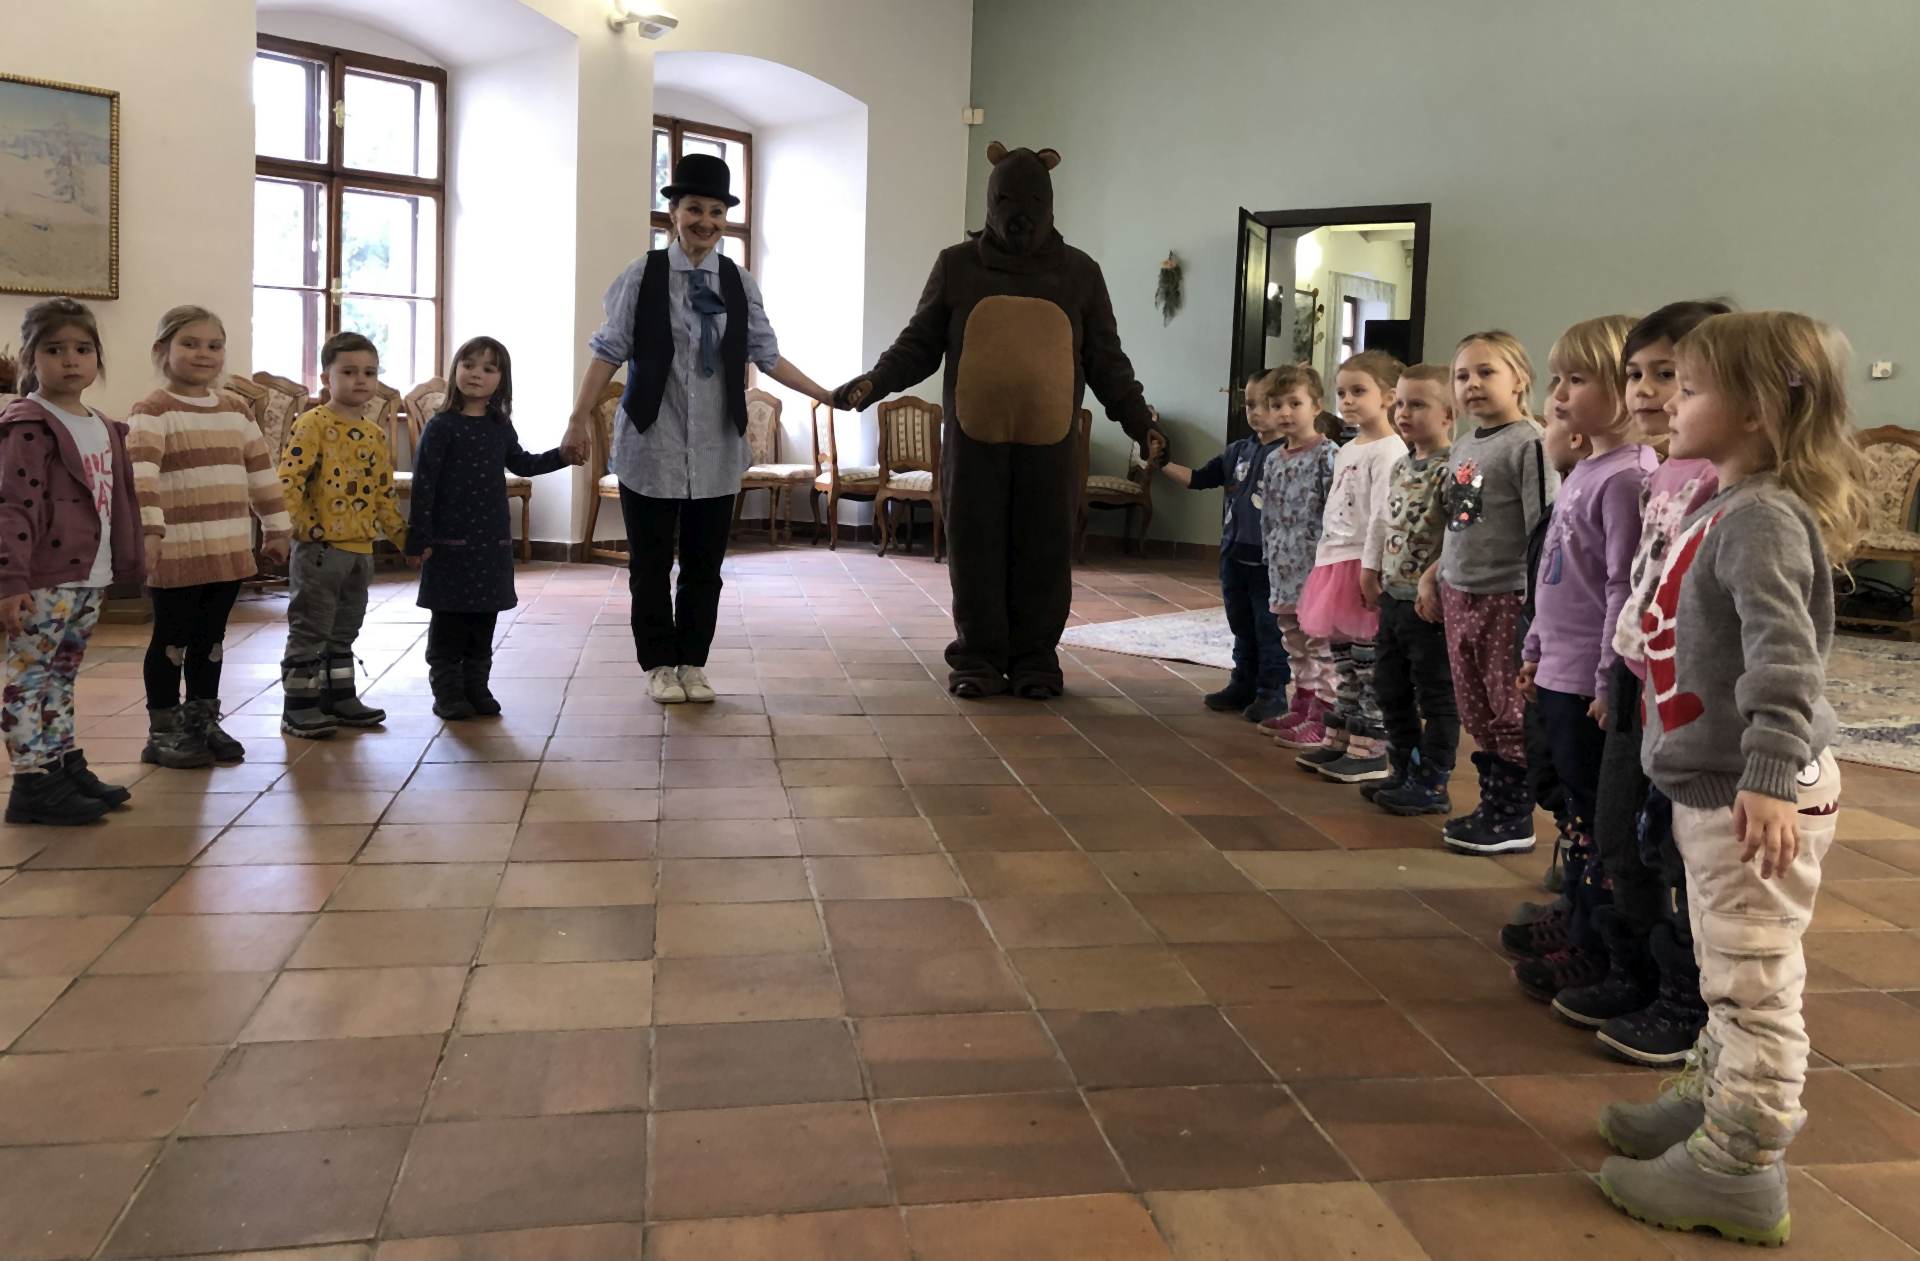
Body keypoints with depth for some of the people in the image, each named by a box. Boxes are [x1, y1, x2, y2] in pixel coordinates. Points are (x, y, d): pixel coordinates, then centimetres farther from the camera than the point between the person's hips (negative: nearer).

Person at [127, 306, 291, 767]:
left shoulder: (237, 409, 13)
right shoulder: (152, 410, -8)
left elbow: (260, 470, 18)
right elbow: (140, 472, -22)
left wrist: (276, 527, 18)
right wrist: (148, 526, -35)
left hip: (229, 548, 6)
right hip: (177, 551, -6)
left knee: (210, 639, 15)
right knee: (172, 640, 3)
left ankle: (203, 723, 27)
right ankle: (163, 732, 13)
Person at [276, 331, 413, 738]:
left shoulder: (376, 436, 13)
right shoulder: (312, 425, -10)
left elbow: (385, 494, 18)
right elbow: (289, 480, -16)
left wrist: (403, 537, 15)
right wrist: (309, 526, -21)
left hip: (361, 547, 7)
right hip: (320, 547, -7)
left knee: (344, 630, 17)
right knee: (310, 628, 0)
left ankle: (339, 698, 27)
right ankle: (299, 708, 6)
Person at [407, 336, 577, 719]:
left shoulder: (500, 428, 8)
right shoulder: (441, 427, -8)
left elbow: (522, 464, 23)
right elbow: (423, 484, -10)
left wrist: (562, 456, 9)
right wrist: (419, 539, -13)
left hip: (492, 540, 5)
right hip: (450, 541, -5)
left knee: (484, 620, 11)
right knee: (449, 621, 1)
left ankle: (476, 687, 20)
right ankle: (447, 691, 10)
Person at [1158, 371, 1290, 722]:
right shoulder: (1238, 451, 8)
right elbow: (1198, 479, 11)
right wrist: (1163, 463, 2)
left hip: (1271, 560, -6)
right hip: (1234, 556, 6)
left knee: (1269, 629, 3)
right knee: (1242, 629, 17)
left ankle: (1272, 691, 13)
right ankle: (1243, 684, 29)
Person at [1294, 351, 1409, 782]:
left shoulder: (1389, 451, -11)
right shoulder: (1346, 451, 17)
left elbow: (1383, 516, -18)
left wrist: (1370, 569, -22)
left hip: (1363, 568, -9)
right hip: (1335, 564, 9)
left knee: (1369, 664, -4)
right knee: (1343, 661, 14)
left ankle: (1370, 751, 0)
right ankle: (1340, 739, 21)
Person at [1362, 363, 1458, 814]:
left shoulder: (1451, 471, -17)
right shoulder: (1400, 467, 11)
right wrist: (1372, 568, 16)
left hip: (1429, 604, -9)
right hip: (1394, 599, 9)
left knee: (1436, 696, 3)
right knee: (1391, 690, 17)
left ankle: (1432, 785, 11)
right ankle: (1404, 772, 30)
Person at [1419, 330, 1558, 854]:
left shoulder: (1528, 443, -12)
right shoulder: (1462, 447, 12)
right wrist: (1433, 574, 16)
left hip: (1508, 598, -8)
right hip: (1459, 596, 8)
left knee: (1511, 713, 2)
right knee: (1476, 712, 14)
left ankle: (1515, 819, 12)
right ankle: (1493, 805, 26)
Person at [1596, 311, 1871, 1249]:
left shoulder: (1764, 519, -19)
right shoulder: (1728, 509, 13)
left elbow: (1783, 658, -30)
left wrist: (1771, 778, -37)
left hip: (1754, 798, -10)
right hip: (1713, 787, 11)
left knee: (1754, 983, -1)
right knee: (1727, 972, 22)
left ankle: (1738, 1170, 8)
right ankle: (1714, 1101, 37)